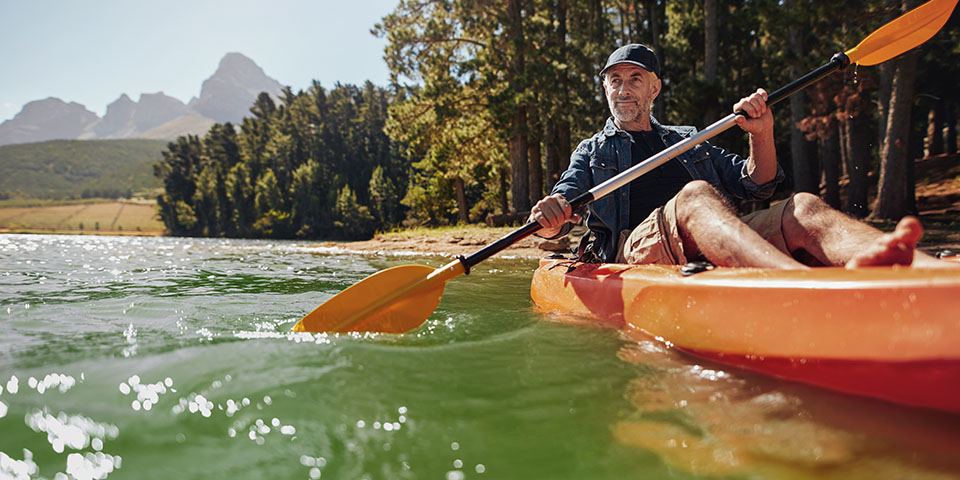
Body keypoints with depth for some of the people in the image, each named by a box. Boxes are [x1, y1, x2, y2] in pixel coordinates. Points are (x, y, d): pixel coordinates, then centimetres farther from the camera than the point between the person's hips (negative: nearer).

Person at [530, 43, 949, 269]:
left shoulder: (689, 141, 32)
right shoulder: (592, 151, 24)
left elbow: (757, 186, 25)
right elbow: (558, 214, 9)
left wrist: (762, 135, 5)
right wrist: (549, 218, -18)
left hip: (719, 247, 4)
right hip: (636, 247, -3)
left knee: (803, 207, -23)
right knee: (695, 195, -35)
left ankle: (936, 276, -52)